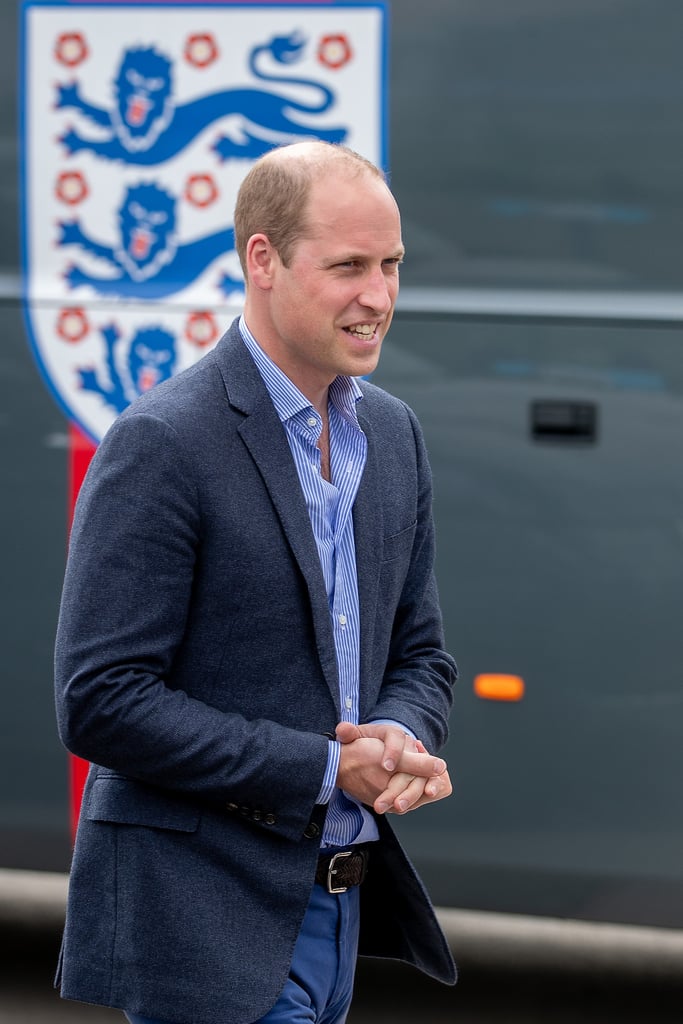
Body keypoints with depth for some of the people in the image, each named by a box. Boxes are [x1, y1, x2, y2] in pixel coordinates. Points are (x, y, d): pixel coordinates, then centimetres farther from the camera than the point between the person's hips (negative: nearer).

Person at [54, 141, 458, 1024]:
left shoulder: (393, 434, 10)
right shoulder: (161, 444, -14)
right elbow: (98, 702, -18)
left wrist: (401, 739, -7)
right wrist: (325, 767, -18)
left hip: (338, 917, 8)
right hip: (204, 933, -8)